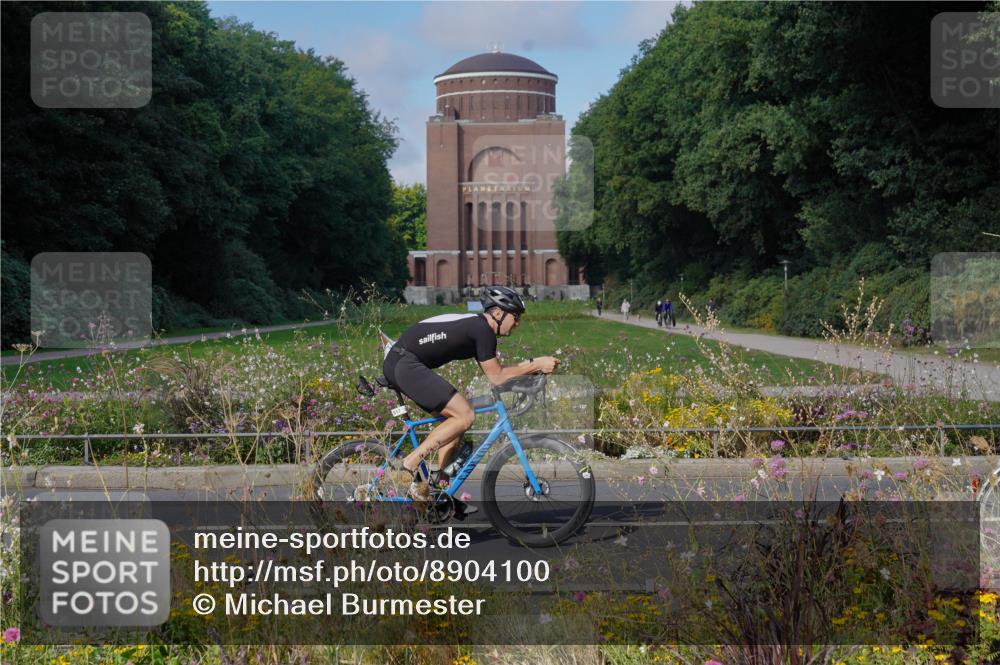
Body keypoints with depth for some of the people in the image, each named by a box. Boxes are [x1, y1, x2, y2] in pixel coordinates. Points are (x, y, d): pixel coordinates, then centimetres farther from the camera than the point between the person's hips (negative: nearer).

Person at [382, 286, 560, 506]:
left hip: (397, 364, 11)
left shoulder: (474, 326, 21)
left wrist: (532, 364, 19)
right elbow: (496, 377, -6)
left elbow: (494, 372, 24)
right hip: (405, 364, -11)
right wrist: (536, 365, -2)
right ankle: (410, 464, -11)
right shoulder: (483, 329, -9)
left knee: (455, 418, 14)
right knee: (465, 416, -13)